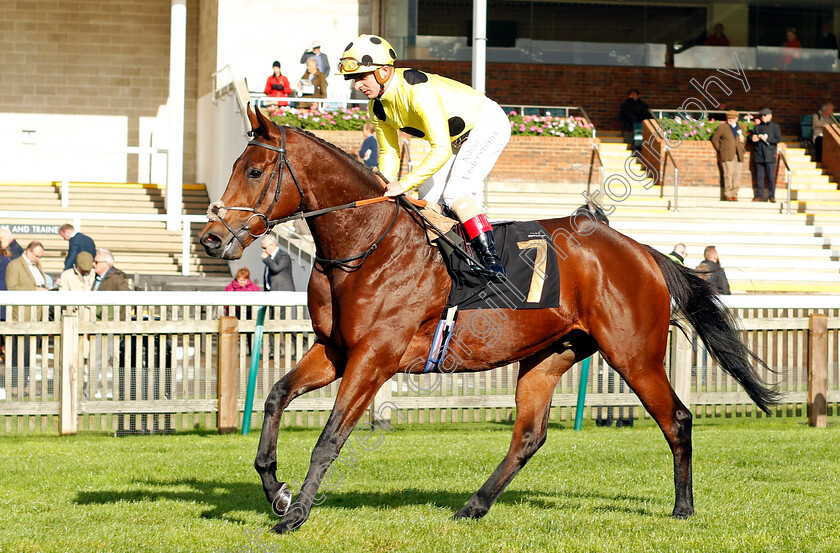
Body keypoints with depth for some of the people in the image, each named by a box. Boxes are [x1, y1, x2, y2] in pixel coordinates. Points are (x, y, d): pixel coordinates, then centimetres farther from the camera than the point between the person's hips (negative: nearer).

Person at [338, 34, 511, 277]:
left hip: (488, 123, -9)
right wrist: (383, 192, -11)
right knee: (428, 198, 2)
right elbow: (389, 152, 3)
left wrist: (405, 184, -42)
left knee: (455, 194, -22)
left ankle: (492, 260, -25)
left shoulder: (419, 91, -37)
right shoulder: (377, 106, -9)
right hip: (458, 138, 9)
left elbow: (441, 151, -40)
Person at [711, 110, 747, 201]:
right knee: (728, 174, -10)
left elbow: (743, 139, 32)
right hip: (727, 155, -4)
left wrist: (743, 139, 7)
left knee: (737, 174, -2)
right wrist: (719, 150, 3)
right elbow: (714, 139, 9)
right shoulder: (722, 127, 6)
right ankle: (728, 195, -5)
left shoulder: (740, 128, 18)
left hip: (738, 155, 4)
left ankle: (734, 194, 4)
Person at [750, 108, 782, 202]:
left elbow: (778, 139, -3)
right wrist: (752, 137, 0)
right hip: (759, 155, 4)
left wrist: (766, 138, -12)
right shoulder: (757, 127, 19)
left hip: (770, 155, -3)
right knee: (759, 176, 2)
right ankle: (759, 195, 6)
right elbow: (751, 136, 25)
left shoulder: (775, 126, 7)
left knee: (771, 176, -6)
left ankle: (772, 196, 0)